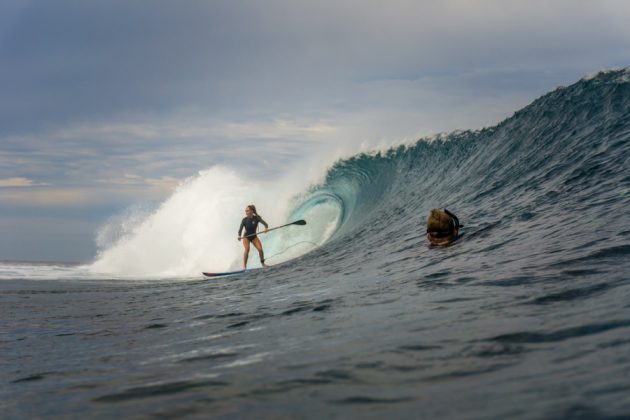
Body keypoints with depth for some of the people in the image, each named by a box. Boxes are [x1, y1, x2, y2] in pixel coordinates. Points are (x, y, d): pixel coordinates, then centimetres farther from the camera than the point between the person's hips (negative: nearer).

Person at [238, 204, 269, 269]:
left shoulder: (257, 218, -12)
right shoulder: (245, 219, -14)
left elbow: (264, 222, -22)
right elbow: (240, 228, -20)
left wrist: (266, 227, -44)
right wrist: (239, 236, -39)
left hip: (254, 236, 2)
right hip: (246, 237, -2)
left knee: (260, 249, -13)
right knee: (247, 249, -25)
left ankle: (263, 263, 10)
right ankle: (244, 266, -25)